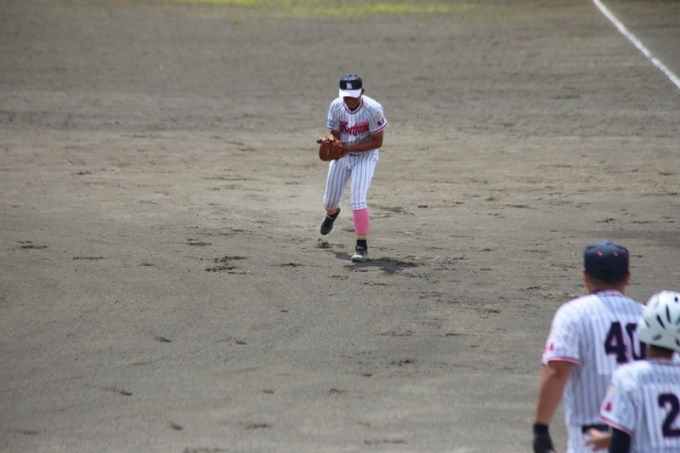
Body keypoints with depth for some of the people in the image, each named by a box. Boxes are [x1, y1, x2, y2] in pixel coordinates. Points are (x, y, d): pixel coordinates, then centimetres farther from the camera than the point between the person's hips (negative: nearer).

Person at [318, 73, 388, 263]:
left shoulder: (373, 109, -27)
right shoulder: (336, 106, -15)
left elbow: (377, 142, -22)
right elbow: (335, 135, -4)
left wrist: (347, 148, -30)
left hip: (365, 156, -4)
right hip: (341, 155, 4)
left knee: (357, 199, -20)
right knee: (330, 201, 14)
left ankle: (362, 245, -11)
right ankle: (332, 213, 53)